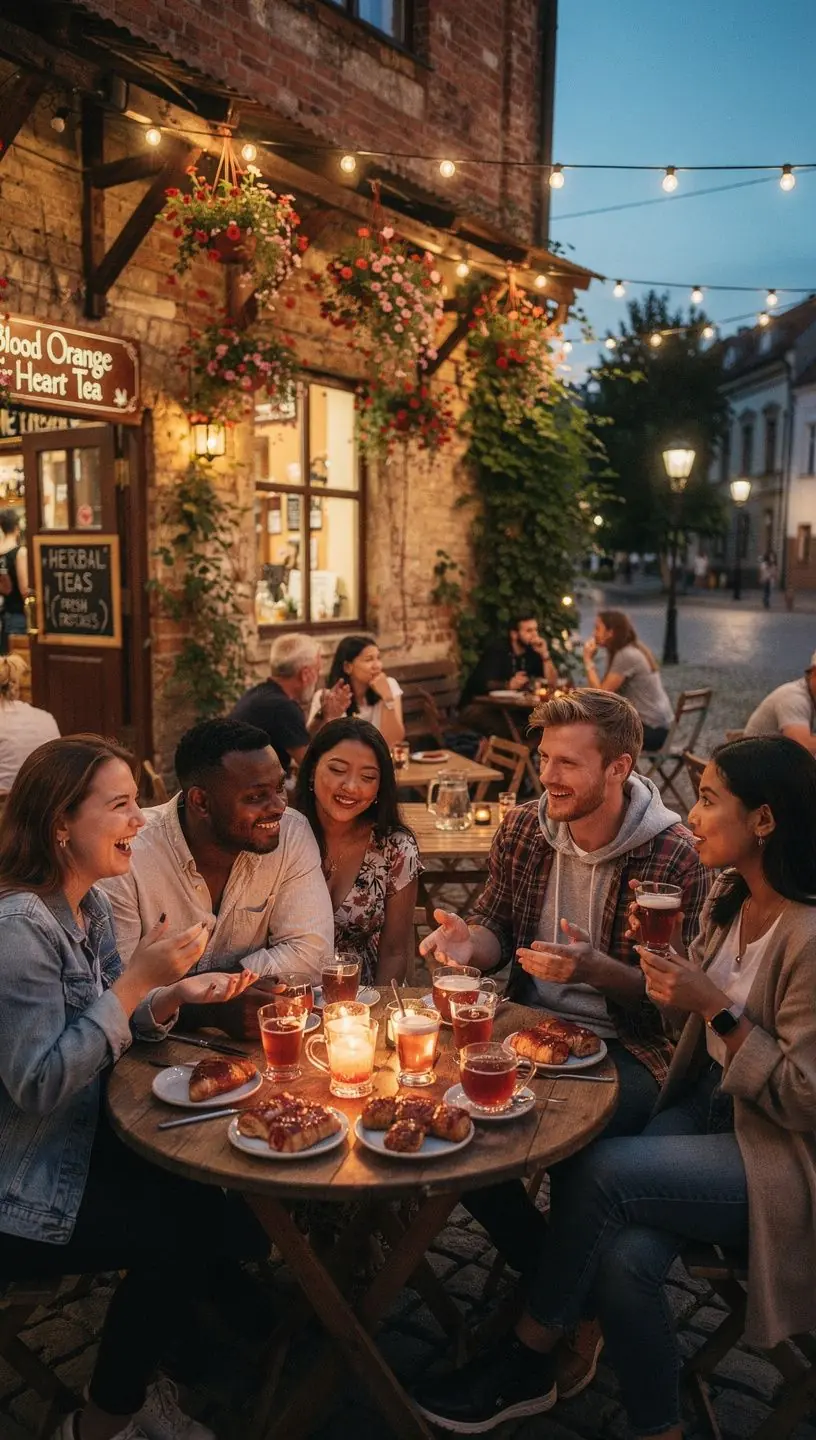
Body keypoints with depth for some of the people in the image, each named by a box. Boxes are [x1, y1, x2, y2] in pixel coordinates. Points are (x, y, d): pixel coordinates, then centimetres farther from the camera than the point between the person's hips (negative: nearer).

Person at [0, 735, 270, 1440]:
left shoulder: (90, 902, 1)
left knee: (219, 1188, 1)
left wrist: (174, 995, -12)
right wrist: (137, 979, -31)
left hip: (80, 1138, 8)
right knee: (185, 1229, -12)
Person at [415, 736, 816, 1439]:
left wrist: (716, 1008, -25)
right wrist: (663, 960, -6)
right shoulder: (729, 897, 2)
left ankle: (526, 1363, 0)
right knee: (624, 1256, -20)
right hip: (707, 1109, 6)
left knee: (602, 1171, -23)